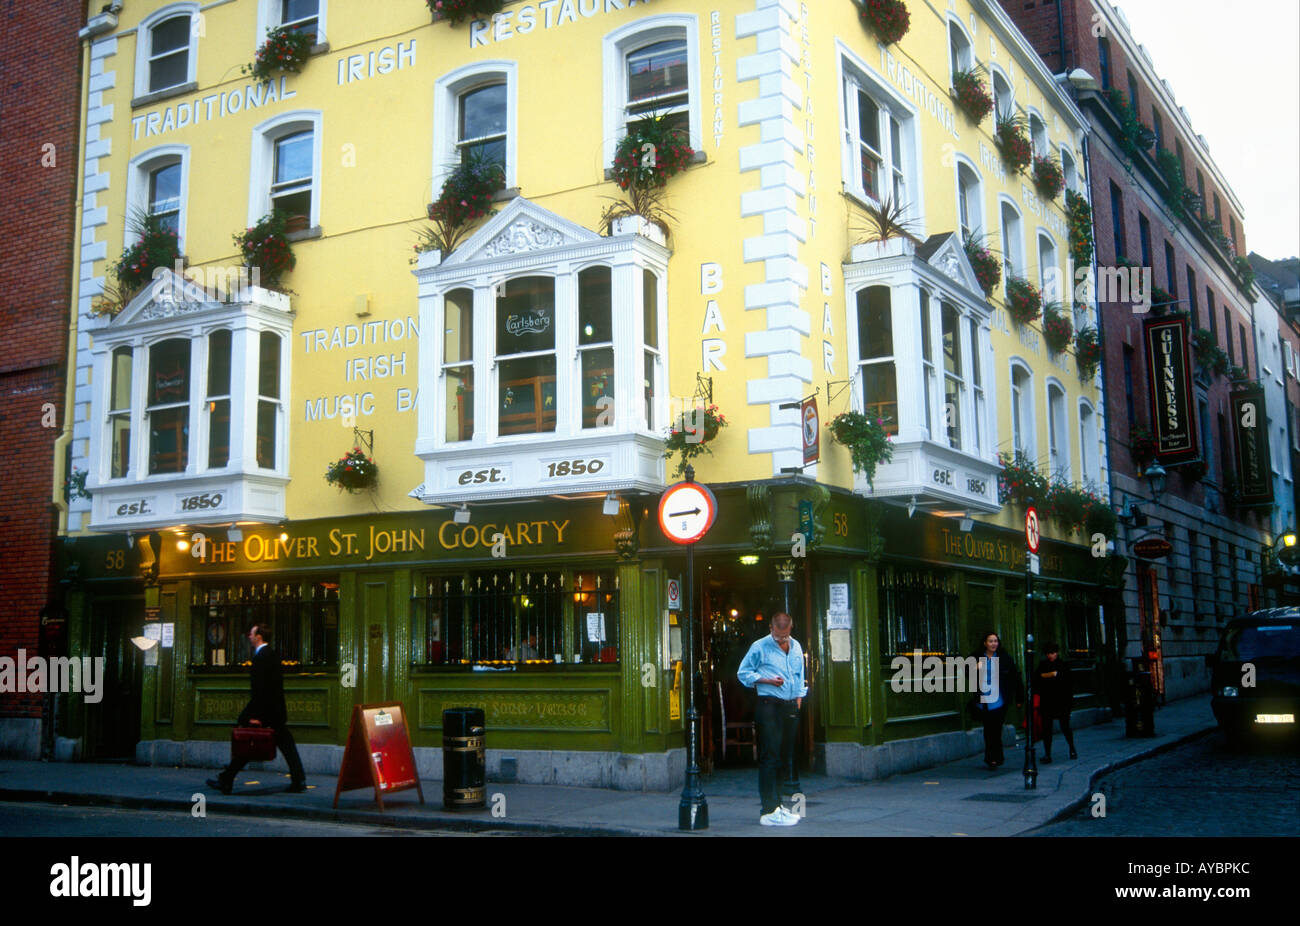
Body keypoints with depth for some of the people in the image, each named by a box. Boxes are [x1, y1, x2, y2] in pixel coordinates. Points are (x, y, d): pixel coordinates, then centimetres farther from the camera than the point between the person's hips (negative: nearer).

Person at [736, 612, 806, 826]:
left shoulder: (796, 647, 14)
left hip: (790, 707, 6)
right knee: (770, 758, -10)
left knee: (785, 758, 11)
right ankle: (769, 811, -11)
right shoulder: (759, 647, -3)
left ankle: (777, 805, 21)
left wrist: (798, 700, 14)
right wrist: (766, 680, -12)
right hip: (769, 706, -6)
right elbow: (743, 673, 0)